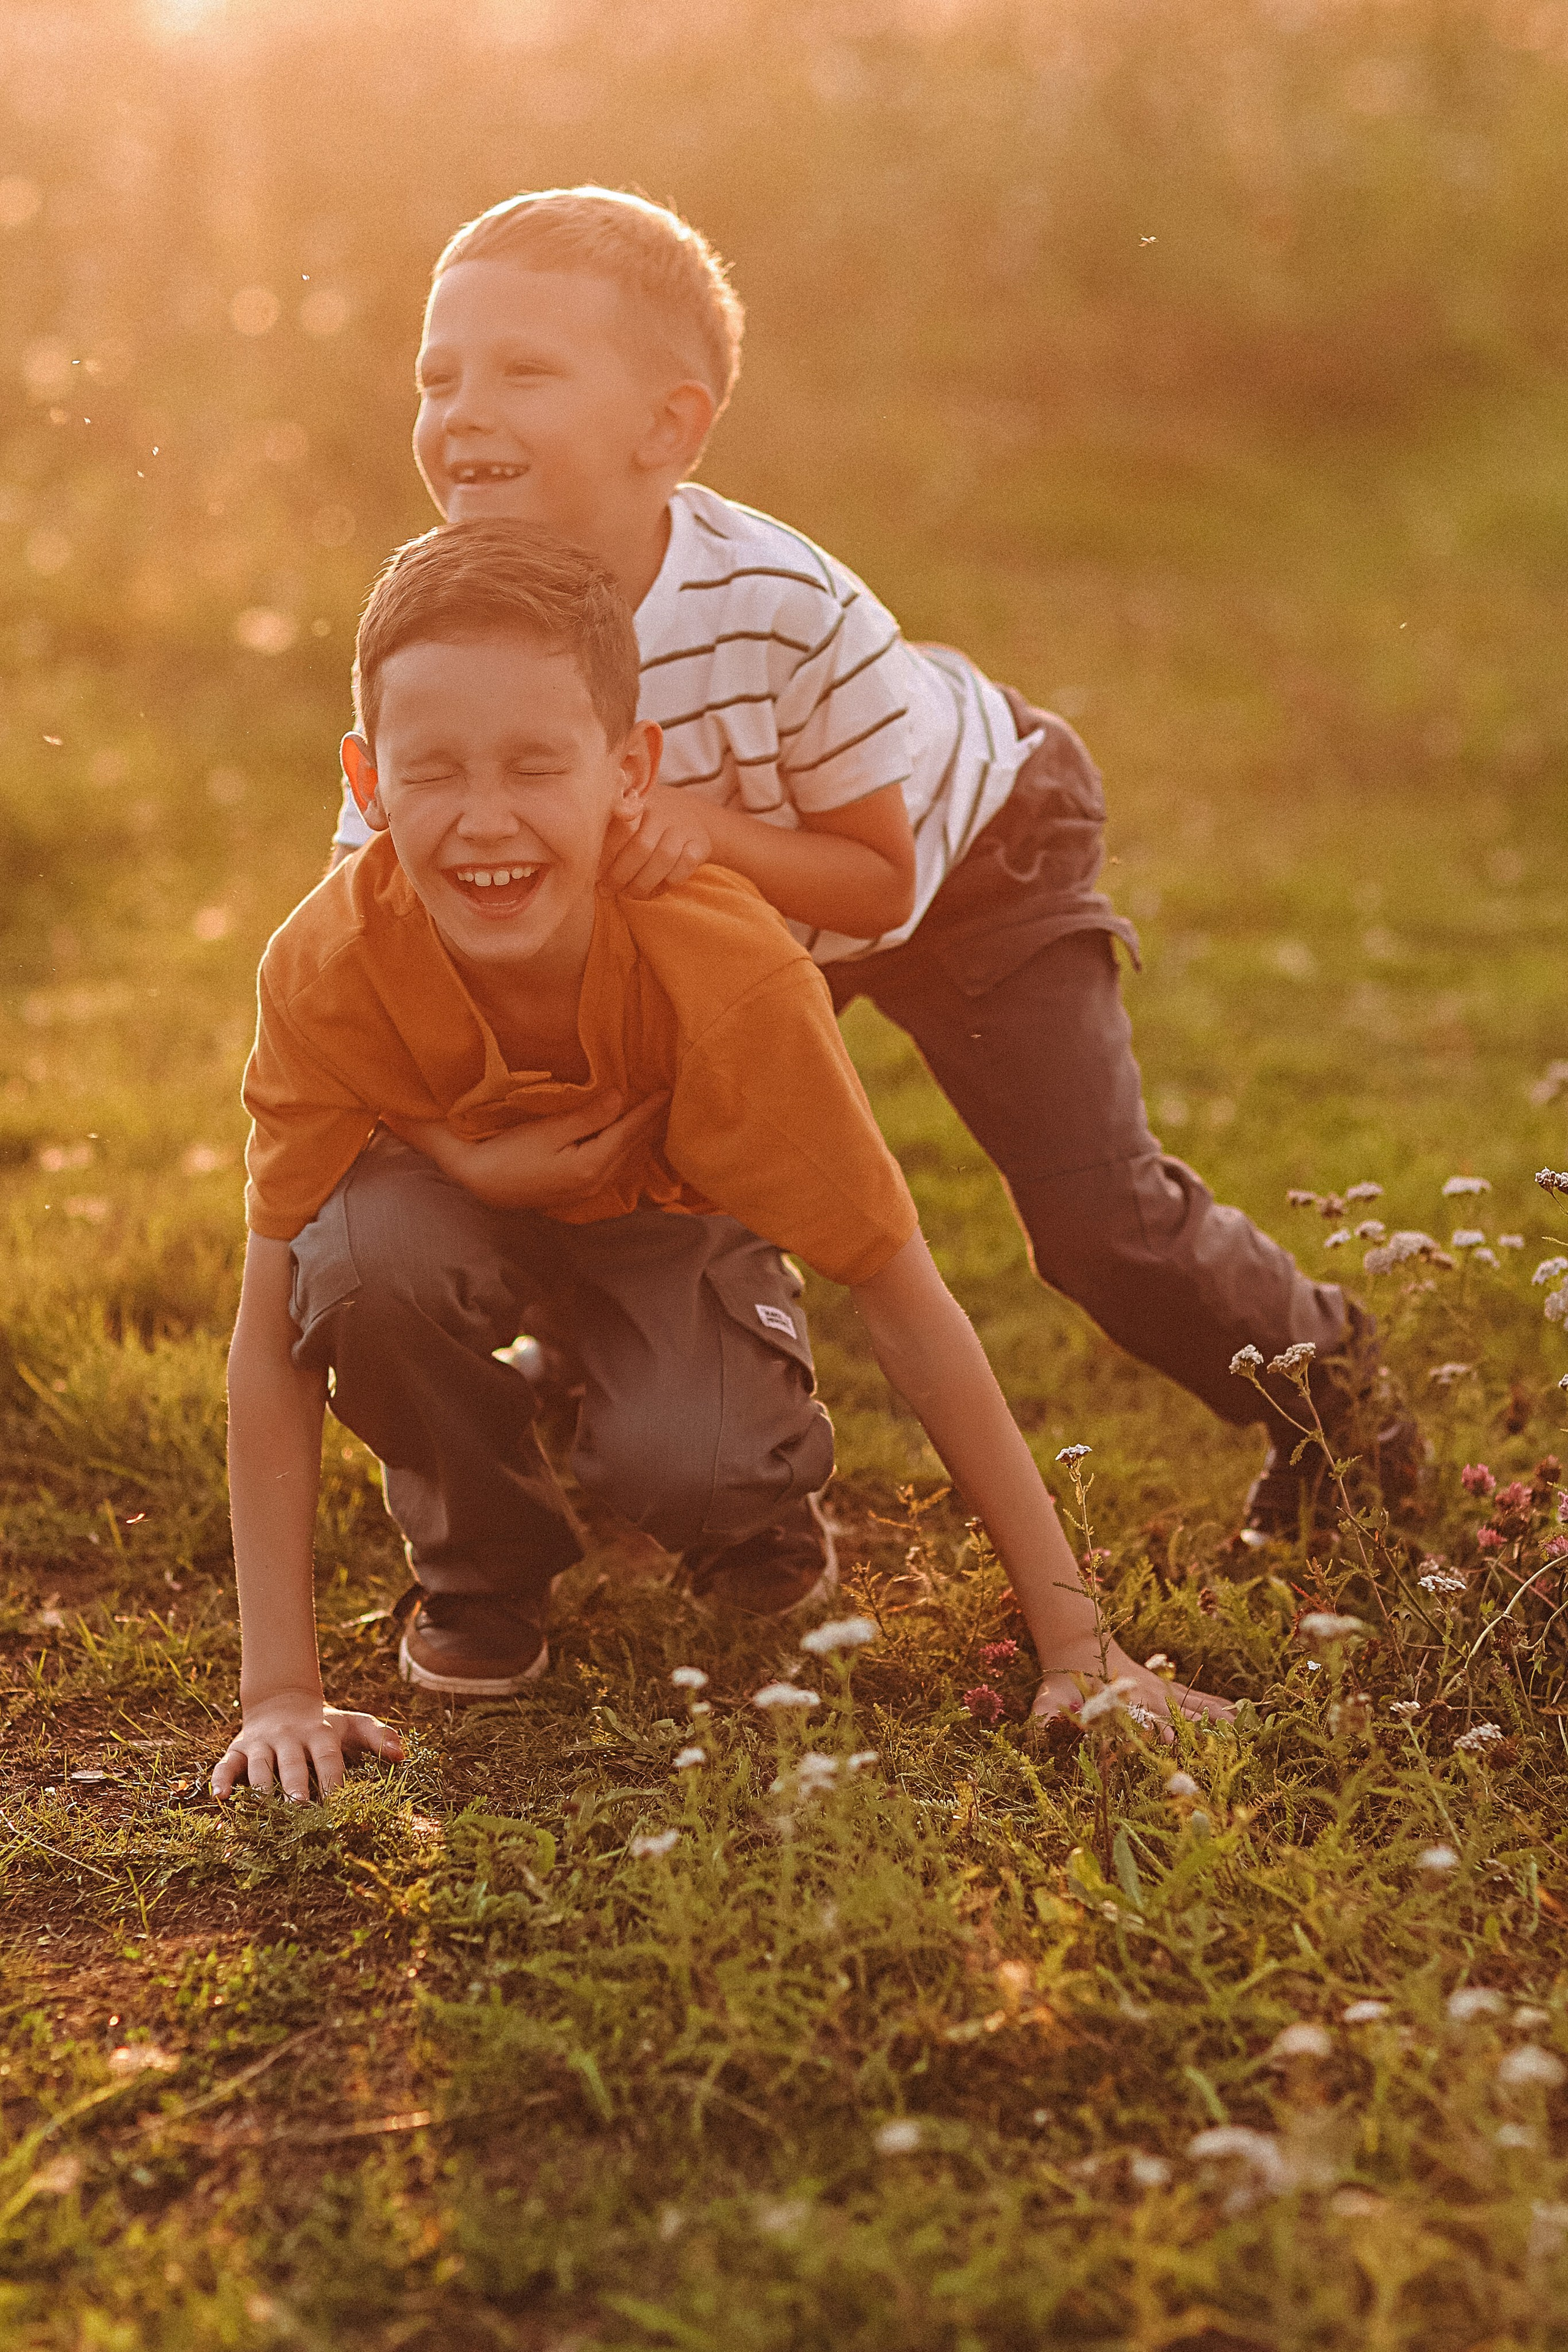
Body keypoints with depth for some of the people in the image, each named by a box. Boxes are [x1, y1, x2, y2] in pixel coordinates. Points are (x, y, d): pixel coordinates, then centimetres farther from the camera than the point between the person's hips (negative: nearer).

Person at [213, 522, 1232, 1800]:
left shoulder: (728, 976, -37)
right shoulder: (327, 967, -35)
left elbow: (908, 1307, -30)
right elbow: (272, 1339, -29)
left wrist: (1075, 1644, -29)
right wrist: (280, 1693, -32)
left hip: (669, 1207, -1)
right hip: (459, 1185, 1)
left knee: (685, 1462, -31)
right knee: (363, 1254, -34)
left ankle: (755, 1529, 10)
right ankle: (483, 1572, -3)